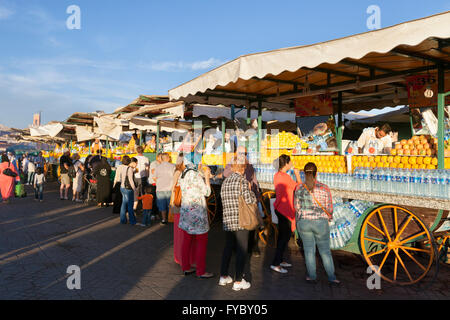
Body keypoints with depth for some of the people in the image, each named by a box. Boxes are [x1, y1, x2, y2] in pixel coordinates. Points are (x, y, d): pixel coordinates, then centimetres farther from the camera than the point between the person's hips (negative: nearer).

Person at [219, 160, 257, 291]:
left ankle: (223, 277, 25)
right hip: (241, 221, -6)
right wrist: (250, 191, 4)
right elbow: (250, 200, -16)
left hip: (227, 221, 6)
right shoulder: (242, 180, -10)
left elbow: (223, 200, 13)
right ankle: (238, 281, 7)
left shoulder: (225, 181, 9)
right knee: (241, 250, 2)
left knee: (228, 248, 17)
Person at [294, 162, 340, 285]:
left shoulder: (299, 188, -5)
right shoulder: (324, 188, -9)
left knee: (309, 249, 15)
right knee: (325, 250, 12)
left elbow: (296, 207, 2)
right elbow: (329, 208, -3)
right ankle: (331, 277, 17)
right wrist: (329, 216, 18)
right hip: (320, 223, -1)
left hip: (303, 222, 1)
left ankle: (312, 276, 22)